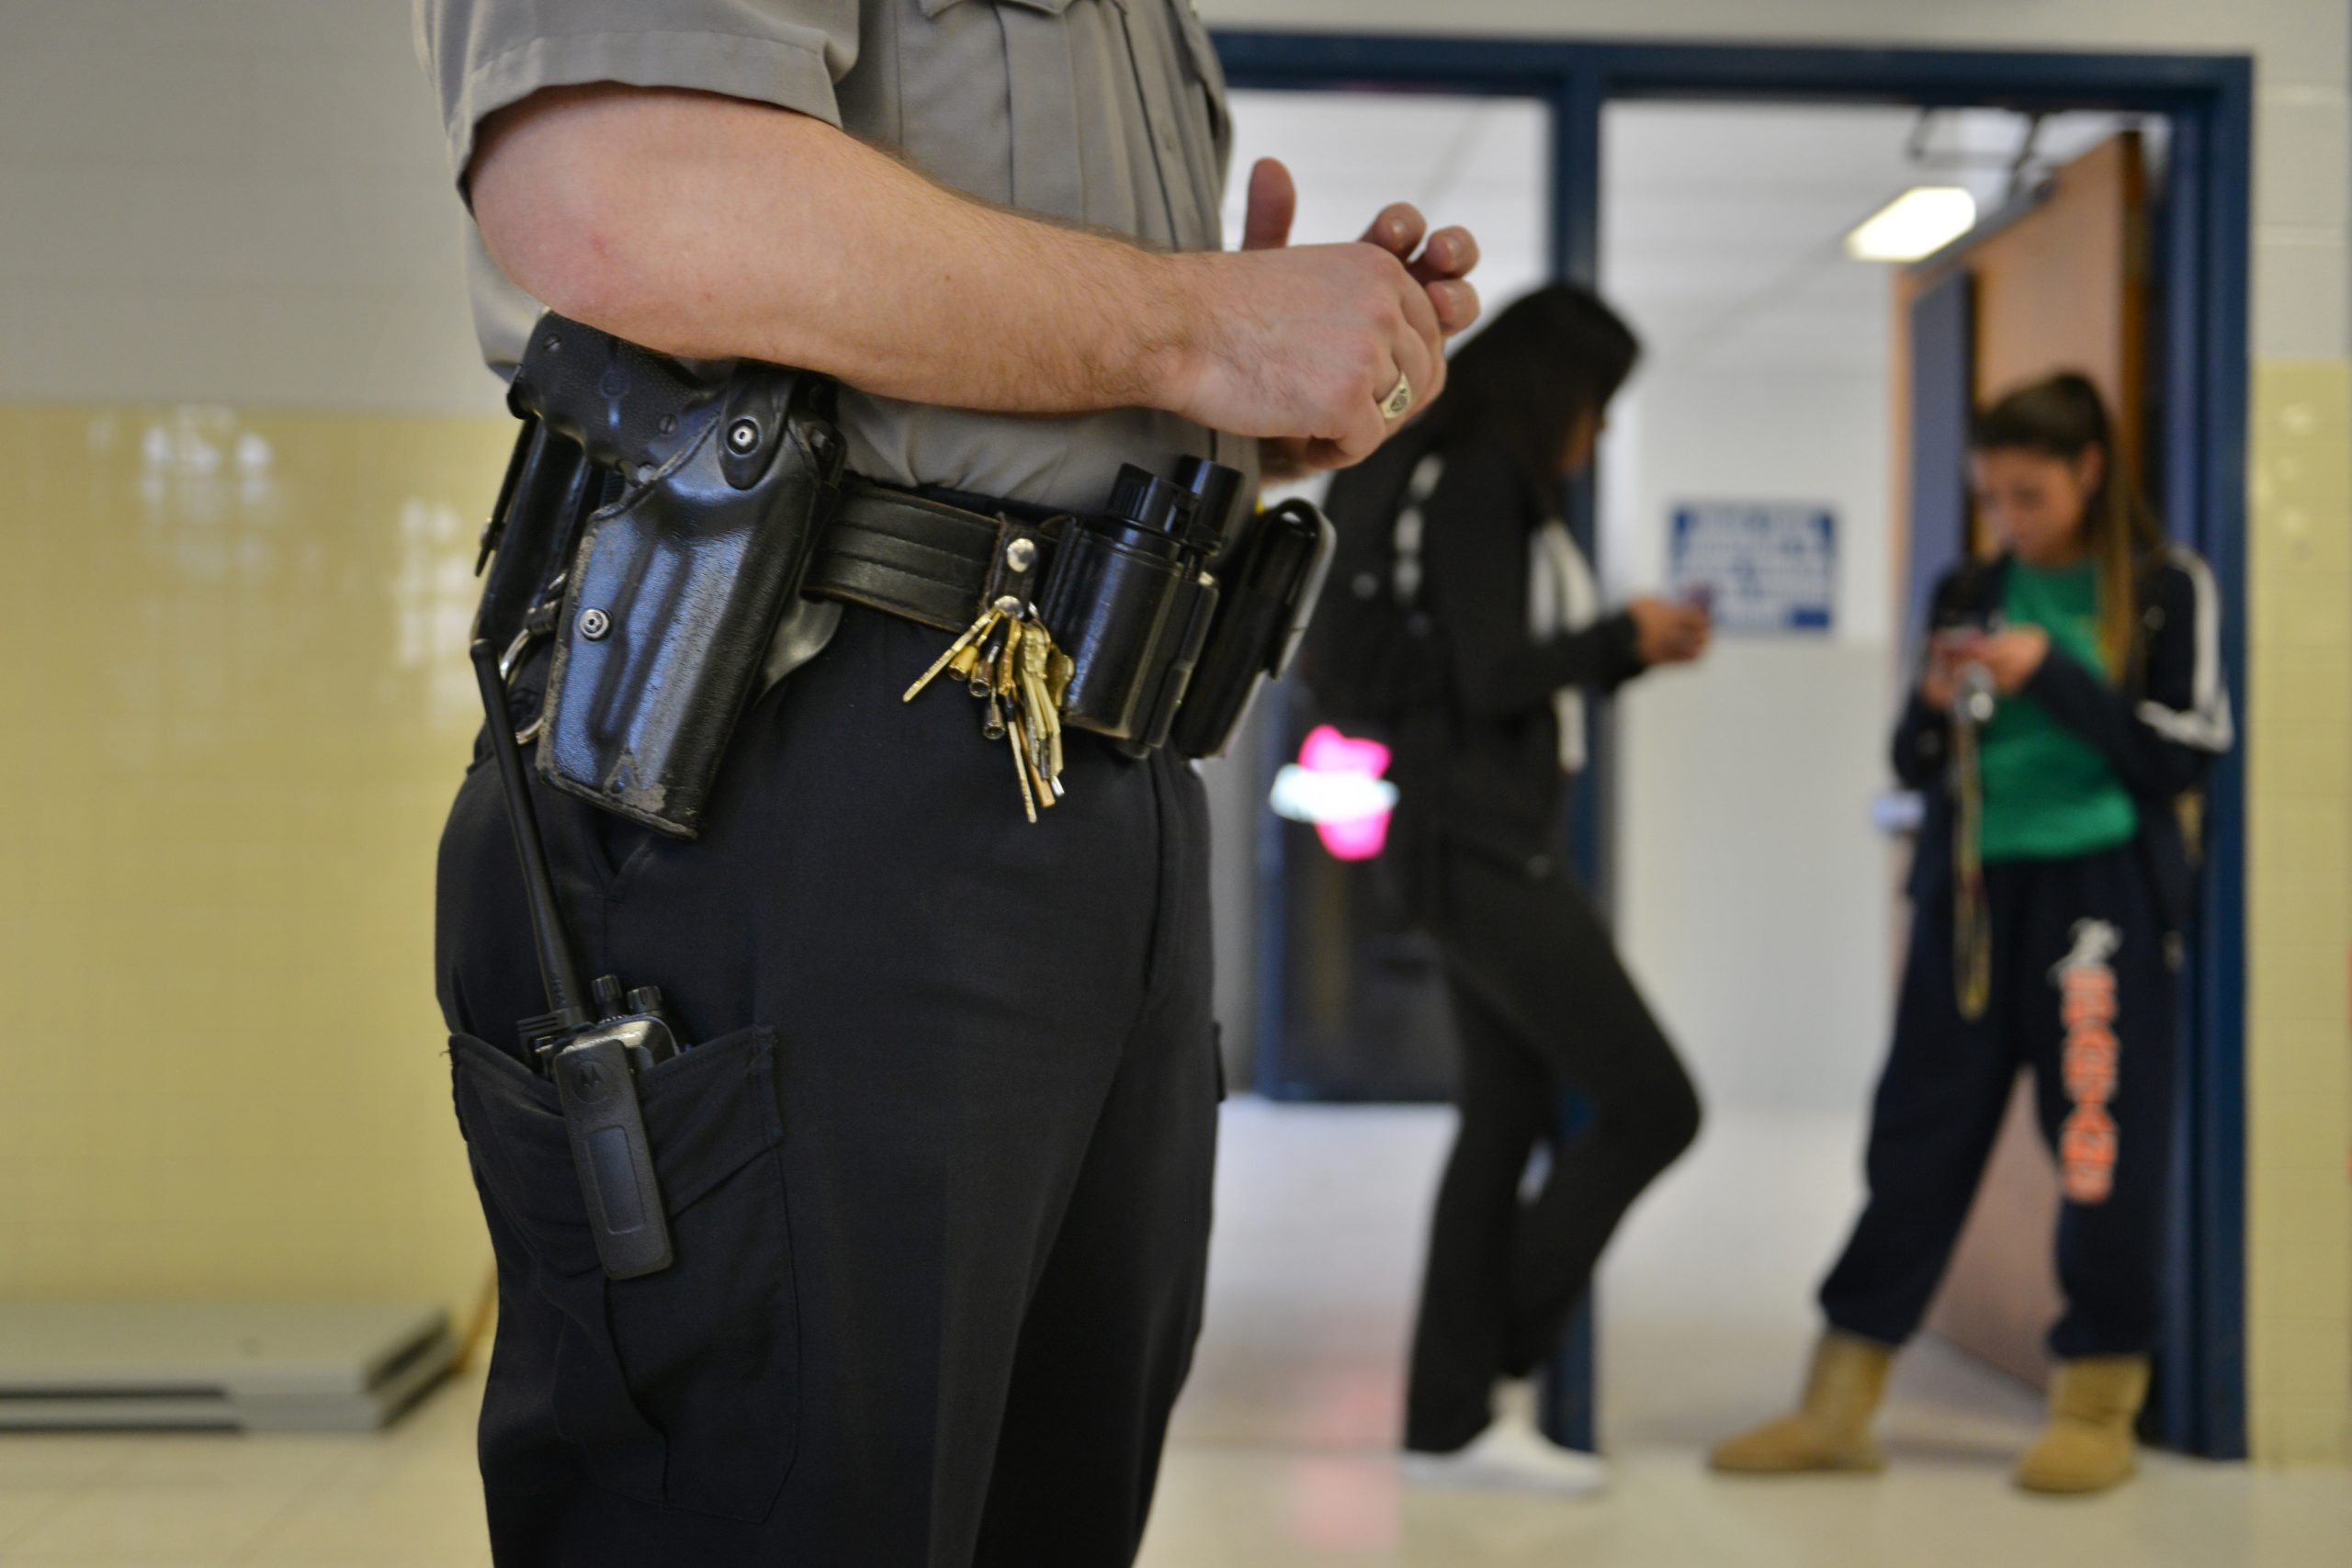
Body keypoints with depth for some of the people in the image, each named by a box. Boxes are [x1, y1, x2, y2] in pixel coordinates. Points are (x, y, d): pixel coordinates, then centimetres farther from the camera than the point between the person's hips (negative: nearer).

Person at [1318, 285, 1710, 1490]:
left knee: (1509, 1119, 10)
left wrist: (1630, 656, 12)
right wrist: (1623, 634, -5)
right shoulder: (1480, 488, -13)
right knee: (1651, 1105, -7)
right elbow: (1493, 682, -18)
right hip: (1485, 846, -10)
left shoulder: (1479, 487, 17)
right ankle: (1495, 1349, 5)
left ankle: (1450, 1420, 14)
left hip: (1485, 846, 10)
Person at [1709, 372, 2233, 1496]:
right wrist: (1936, 709, -6)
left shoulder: (2166, 591, 1)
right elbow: (1914, 767, 16)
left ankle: (2095, 1406, 11)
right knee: (1919, 1137, 3)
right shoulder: (1970, 593, 12)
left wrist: (2052, 677, -14)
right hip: (1970, 890, 4)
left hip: (2101, 887, -4)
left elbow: (2187, 753, -7)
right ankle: (1837, 1408, 7)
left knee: (2104, 1147, -3)